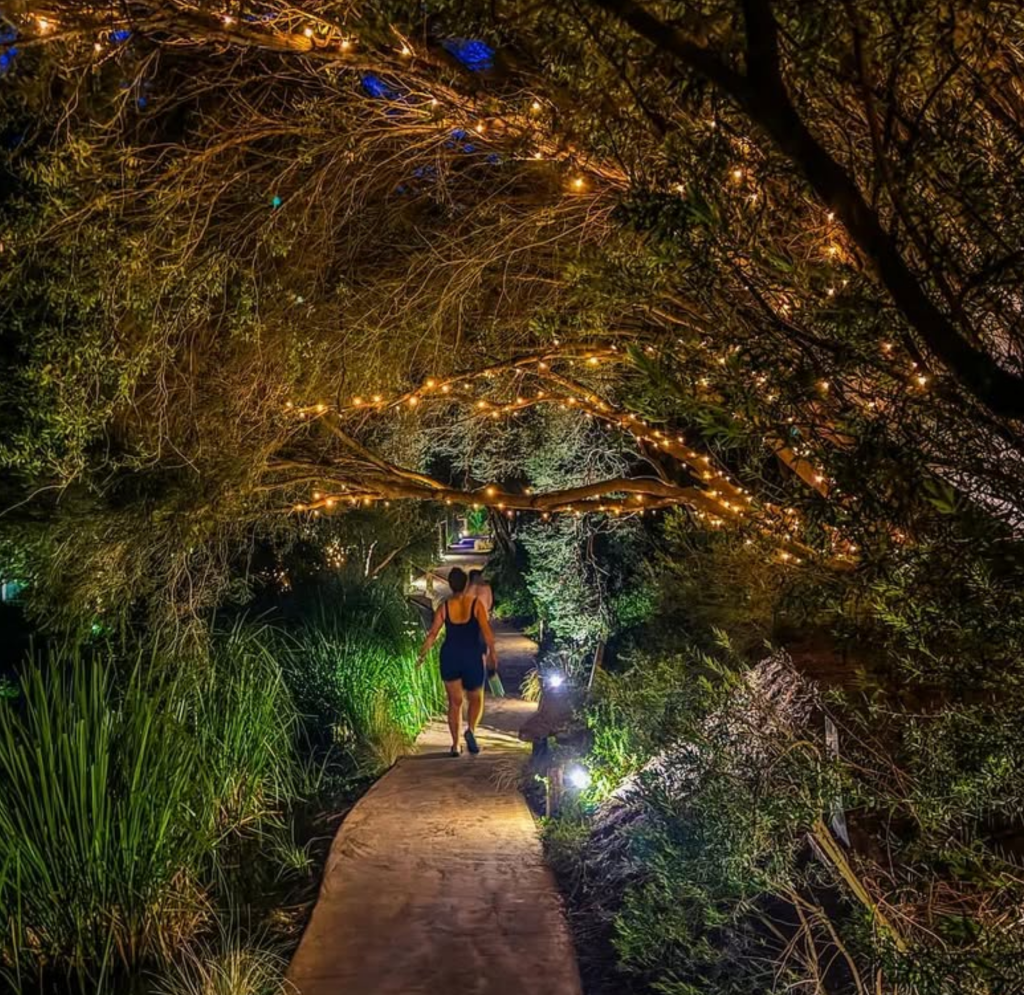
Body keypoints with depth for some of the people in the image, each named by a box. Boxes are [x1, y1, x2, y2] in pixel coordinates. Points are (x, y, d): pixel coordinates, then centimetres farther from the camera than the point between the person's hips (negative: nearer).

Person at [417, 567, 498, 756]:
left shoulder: (444, 607, -3)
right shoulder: (476, 604, -8)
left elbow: (433, 634, -3)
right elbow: (486, 632, -11)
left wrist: (422, 655, 8)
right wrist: (492, 652, 2)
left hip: (449, 657, 2)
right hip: (472, 657, -2)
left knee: (454, 702, 11)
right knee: (476, 699, 15)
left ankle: (455, 744, 7)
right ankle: (471, 729, -11)